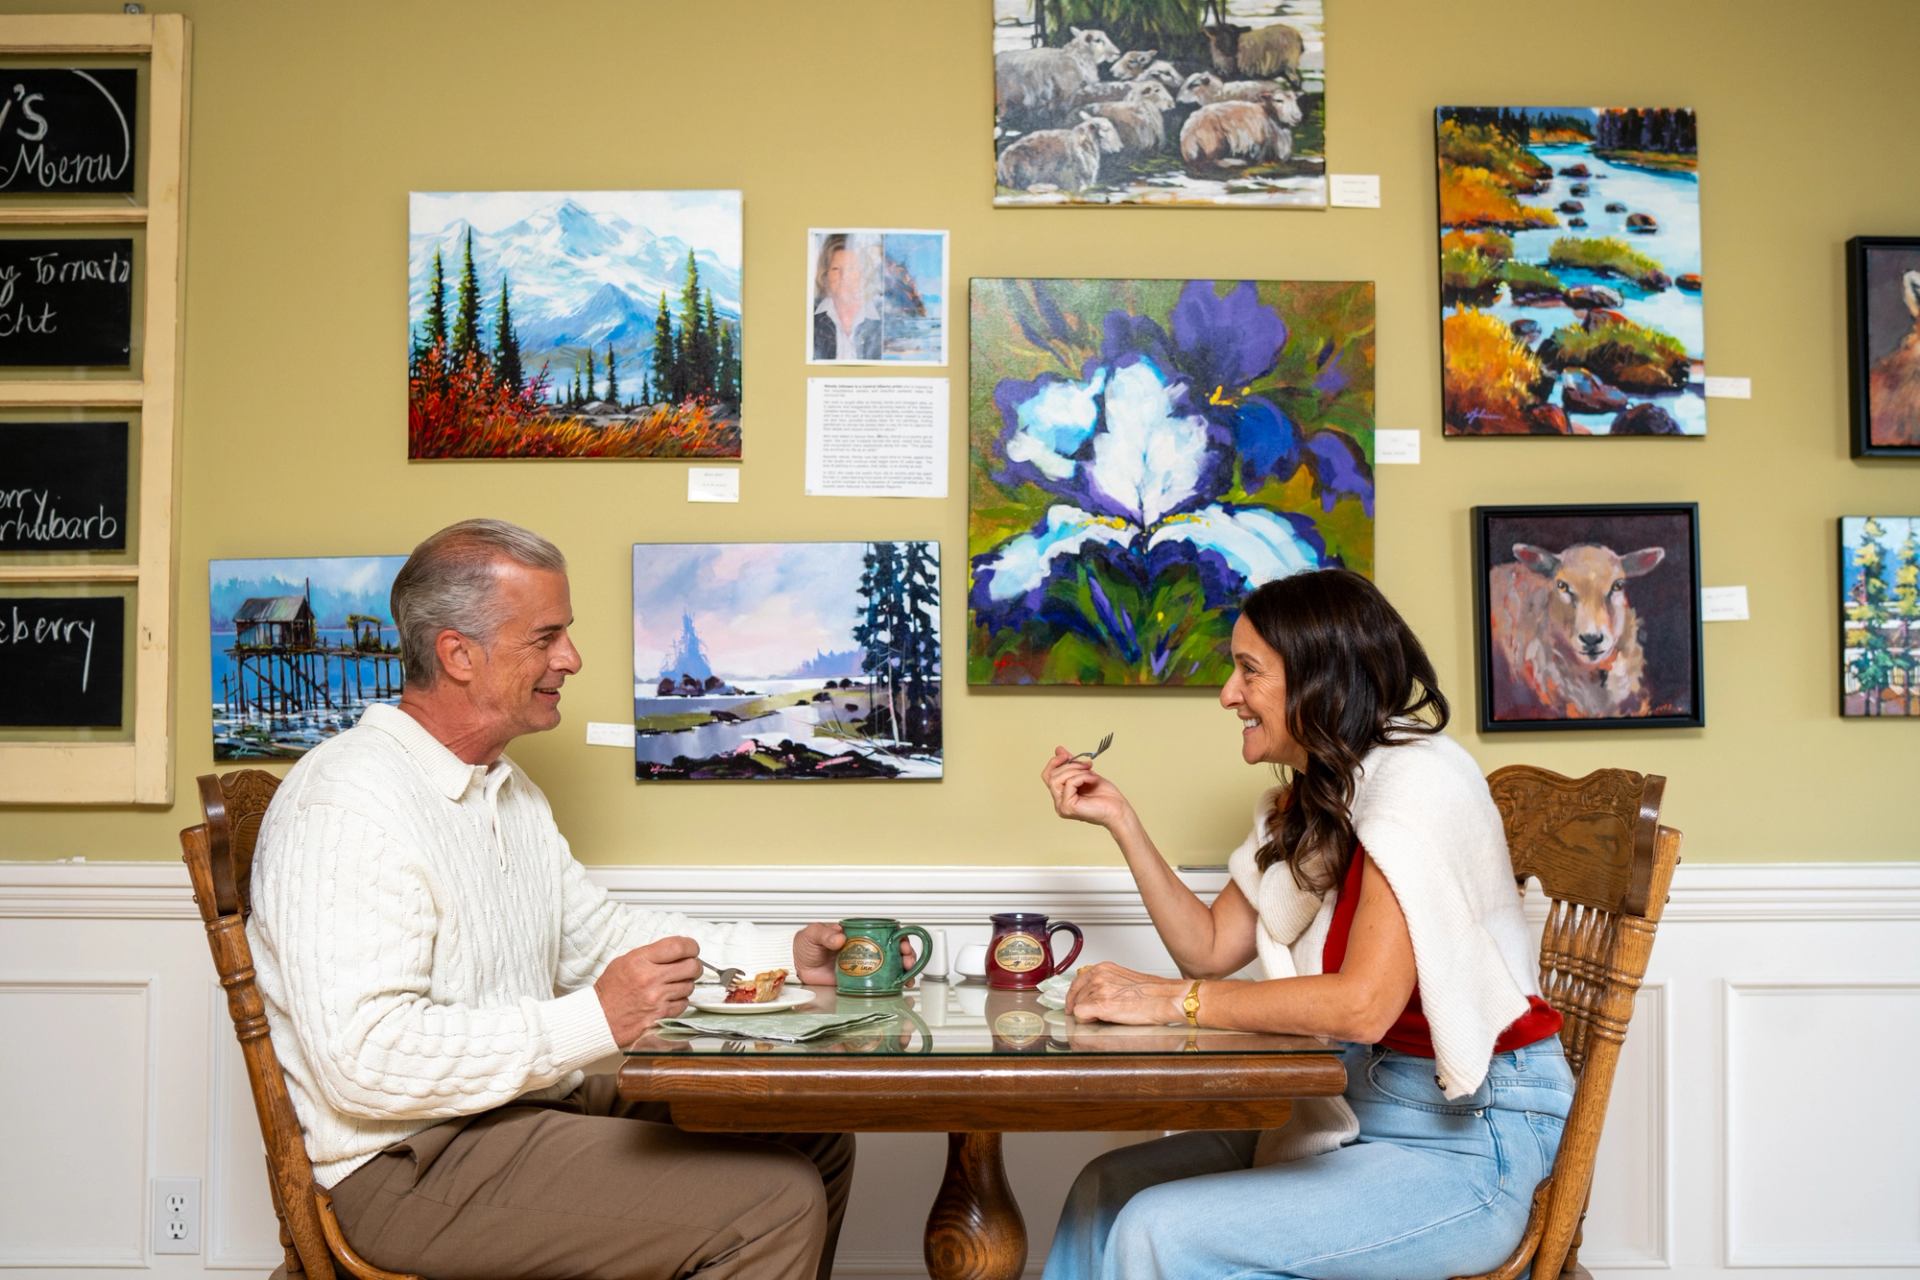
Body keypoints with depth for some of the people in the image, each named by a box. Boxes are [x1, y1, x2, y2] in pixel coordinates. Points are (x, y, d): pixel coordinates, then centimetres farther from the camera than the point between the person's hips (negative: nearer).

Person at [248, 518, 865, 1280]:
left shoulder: (507, 789, 15)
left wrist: (786, 958, 11)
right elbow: (365, 1060, -27)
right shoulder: (347, 803, -19)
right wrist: (594, 1022, -28)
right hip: (411, 1162, -10)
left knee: (814, 1143, 6)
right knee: (773, 1203, -21)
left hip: (533, 1097, 10)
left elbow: (595, 935, 22)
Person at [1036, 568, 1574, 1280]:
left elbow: (1364, 1004, -26)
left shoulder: (1417, 779, -18)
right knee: (1111, 1188, -2)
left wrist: (1170, 1000, -21)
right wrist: (1119, 820, 6)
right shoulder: (1304, 804, 12)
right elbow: (1208, 948, 12)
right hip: (1358, 1110, 8)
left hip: (1469, 1140, -8)